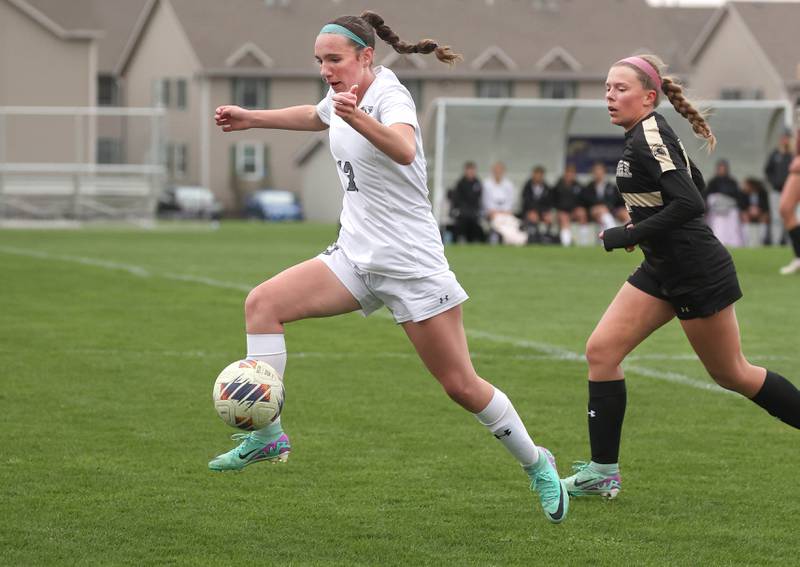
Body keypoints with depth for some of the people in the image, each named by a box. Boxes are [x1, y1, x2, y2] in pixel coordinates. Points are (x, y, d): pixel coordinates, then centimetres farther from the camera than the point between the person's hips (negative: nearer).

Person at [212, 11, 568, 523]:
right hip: (356, 257, 7)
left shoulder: (390, 96, -17)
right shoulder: (345, 96, 6)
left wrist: (360, 120, -59)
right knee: (263, 303, -12)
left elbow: (404, 150, -42)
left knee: (461, 386, -3)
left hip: (412, 263, -7)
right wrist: (253, 118, 35)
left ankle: (537, 465, 18)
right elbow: (315, 115, 33)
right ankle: (267, 436, -8)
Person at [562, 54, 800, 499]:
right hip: (663, 271, 10)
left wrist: (628, 235, -22)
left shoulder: (650, 137, -19)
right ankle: (603, 471, 3)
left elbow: (689, 204, -28)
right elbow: (694, 187, 21)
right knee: (601, 350, 0)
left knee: (730, 374, 4)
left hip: (697, 274, -10)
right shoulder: (650, 134, 9)